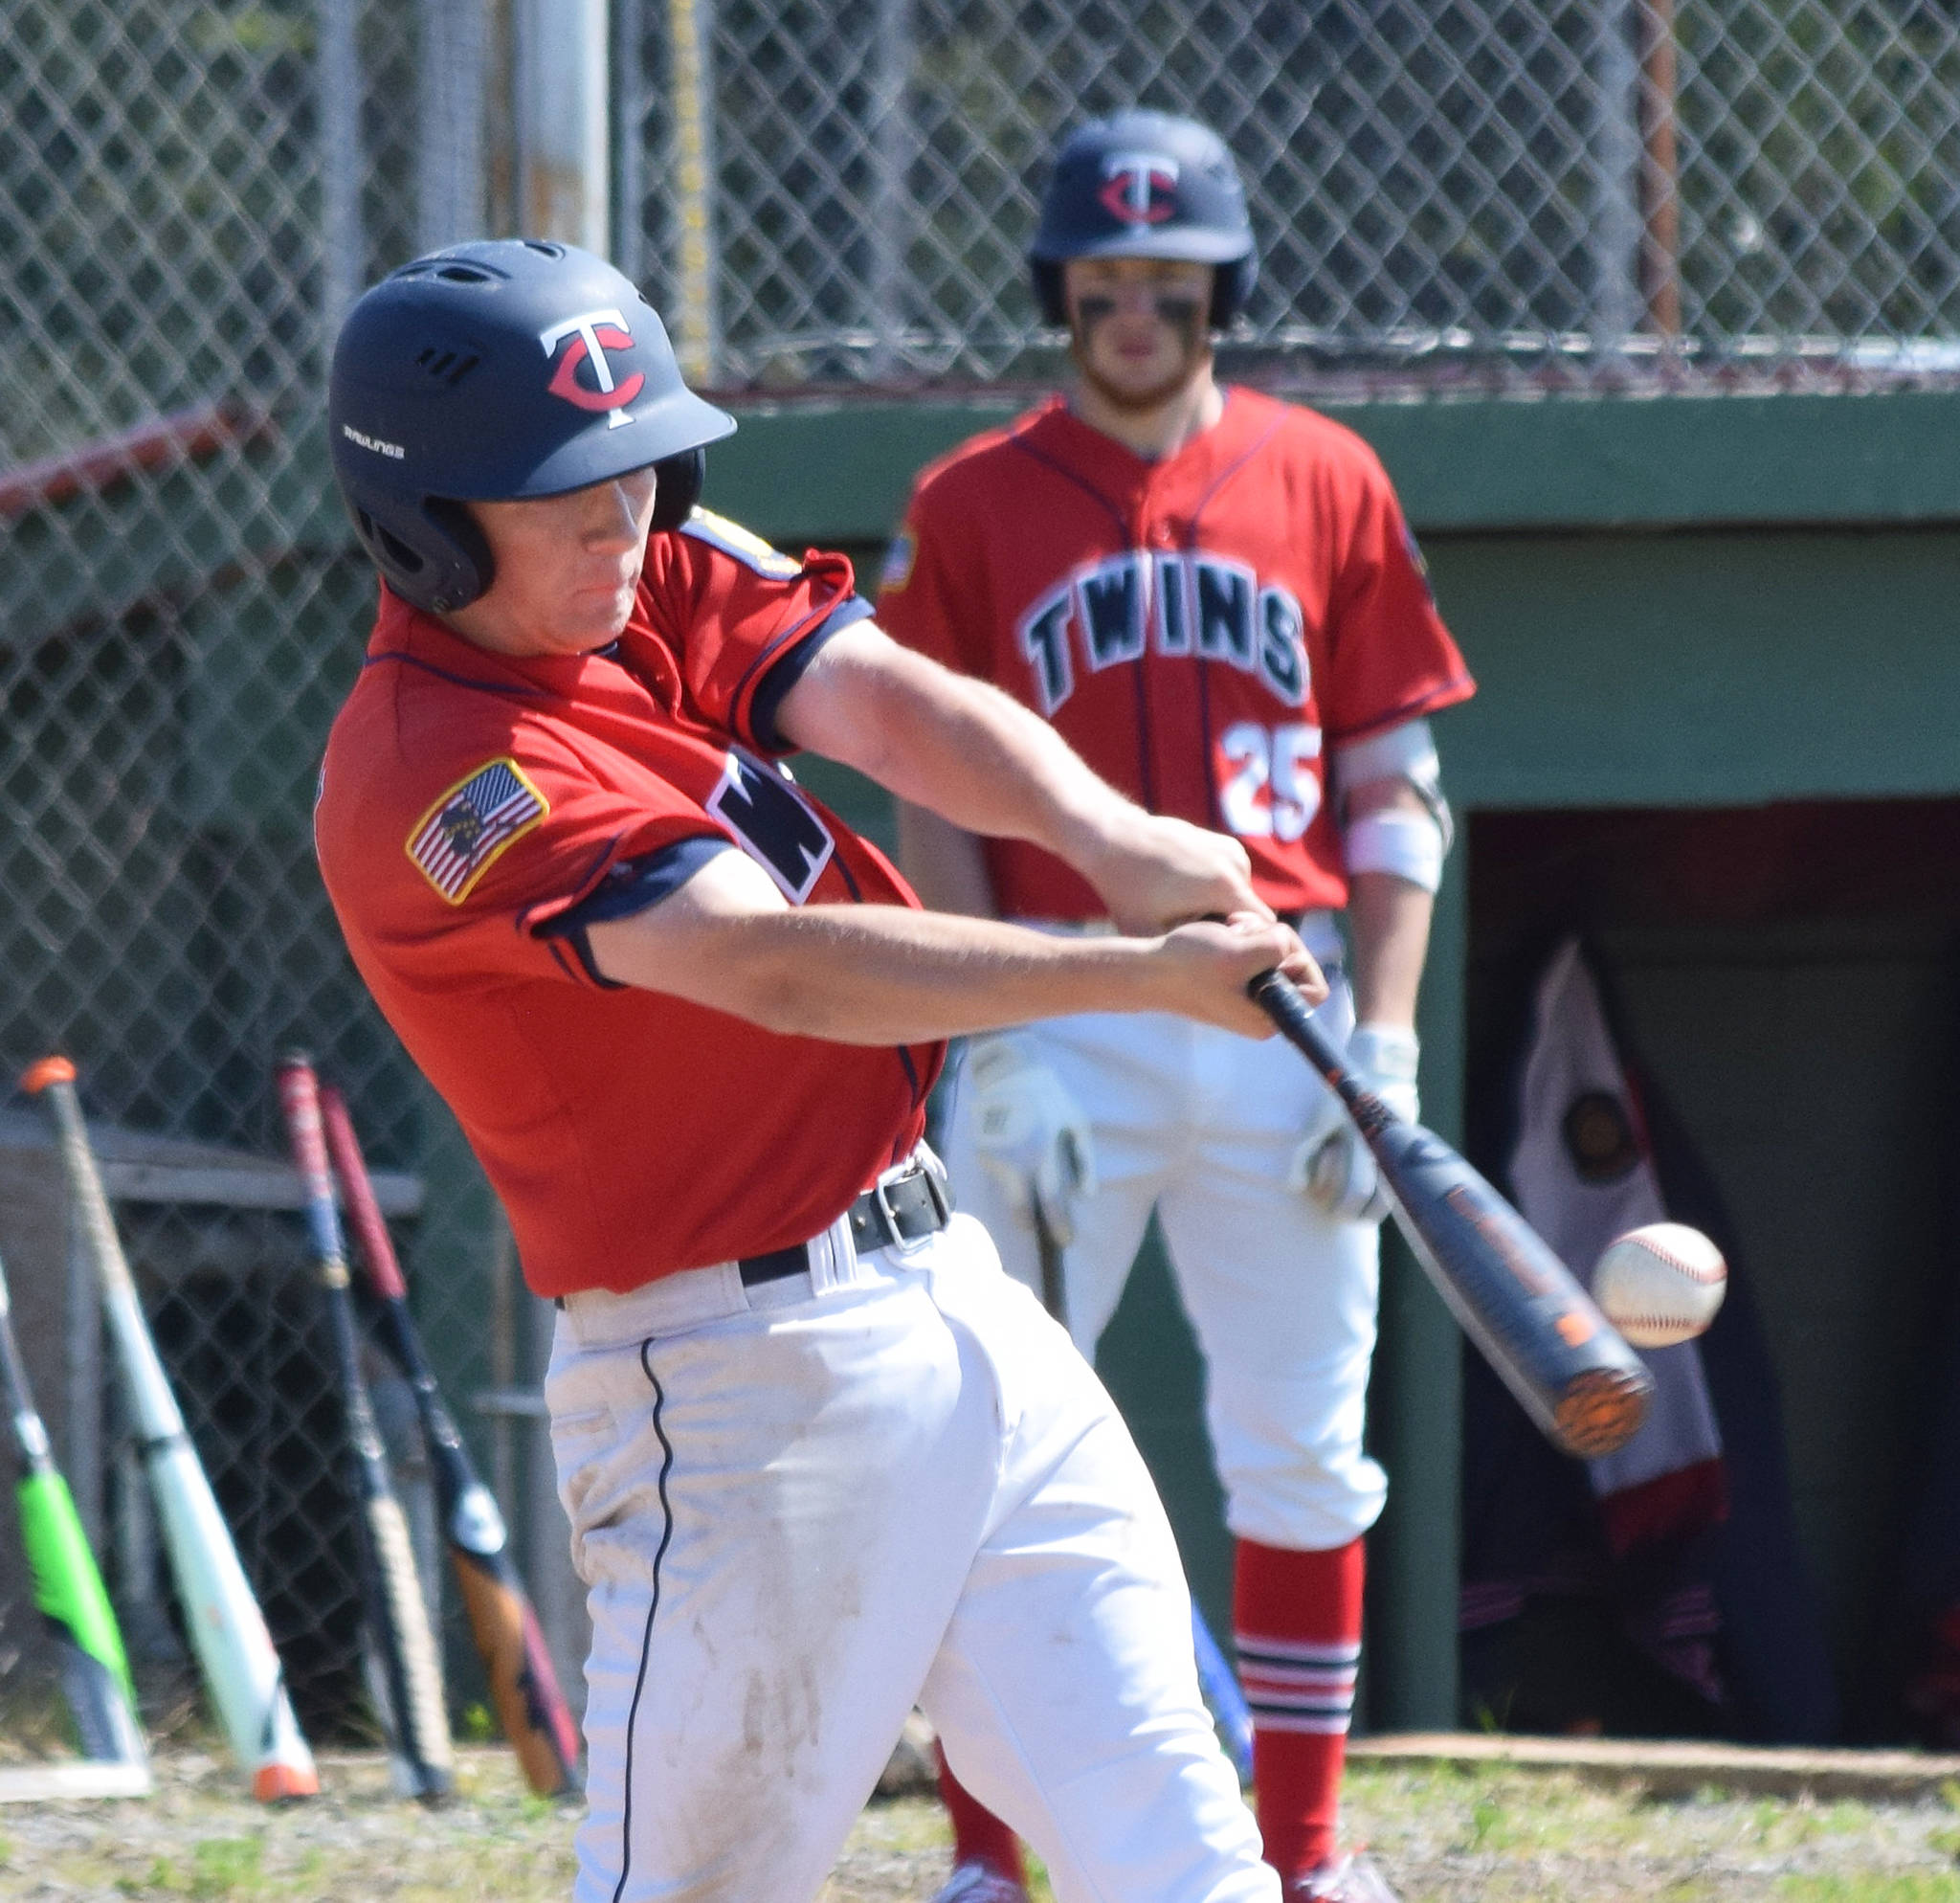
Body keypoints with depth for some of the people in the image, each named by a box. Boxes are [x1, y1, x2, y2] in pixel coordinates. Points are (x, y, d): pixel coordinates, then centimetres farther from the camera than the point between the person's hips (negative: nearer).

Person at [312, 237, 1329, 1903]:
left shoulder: (669, 582, 7)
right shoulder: (434, 779, -19)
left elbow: (891, 705, -9)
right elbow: (780, 972, -28)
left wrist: (1114, 841, -29)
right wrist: (1140, 976, -33)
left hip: (948, 1288, 8)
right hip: (740, 1375, -8)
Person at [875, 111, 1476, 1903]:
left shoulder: (1327, 481, 8)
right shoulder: (972, 505, 5)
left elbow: (1394, 784, 8)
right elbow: (934, 799, 1)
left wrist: (1385, 1036, -1)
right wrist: (999, 1045, -9)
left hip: (1283, 1015, 2)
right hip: (1061, 1019, -2)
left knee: (1303, 1452, 5)